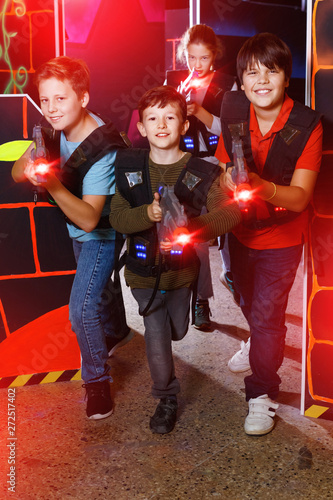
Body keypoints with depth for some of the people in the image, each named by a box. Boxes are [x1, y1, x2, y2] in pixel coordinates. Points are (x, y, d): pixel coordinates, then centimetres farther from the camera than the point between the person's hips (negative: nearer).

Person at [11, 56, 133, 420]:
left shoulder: (103, 149, -35)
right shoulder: (57, 131, -16)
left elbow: (89, 219, -37)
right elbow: (16, 174, -13)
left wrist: (53, 184, -50)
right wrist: (29, 163, -37)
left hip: (101, 235, -7)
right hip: (77, 232, 7)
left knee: (81, 308, -15)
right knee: (98, 286, 28)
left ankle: (97, 379, 9)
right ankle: (117, 332, 58)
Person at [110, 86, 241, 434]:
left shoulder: (202, 172, -10)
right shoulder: (129, 169, -3)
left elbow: (229, 212, -22)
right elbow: (116, 217, -10)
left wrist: (190, 228, -39)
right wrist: (148, 214, -30)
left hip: (182, 269, 0)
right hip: (144, 270, 0)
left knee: (176, 332, 18)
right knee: (156, 336, 0)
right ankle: (166, 398, 22)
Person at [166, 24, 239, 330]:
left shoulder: (227, 84, 0)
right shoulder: (173, 81, 4)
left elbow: (228, 128, -7)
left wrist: (199, 110, -20)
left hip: (219, 161, 0)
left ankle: (230, 271, 40)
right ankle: (201, 299, 5)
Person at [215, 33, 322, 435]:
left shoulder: (306, 125, -23)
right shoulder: (235, 118, -12)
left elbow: (299, 197, -25)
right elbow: (223, 173, -4)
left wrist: (261, 186, -44)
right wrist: (228, 182, -27)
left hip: (281, 238, -4)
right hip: (241, 231, 4)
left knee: (267, 313, -6)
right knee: (248, 303, 24)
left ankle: (262, 393, 15)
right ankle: (258, 342, 56)